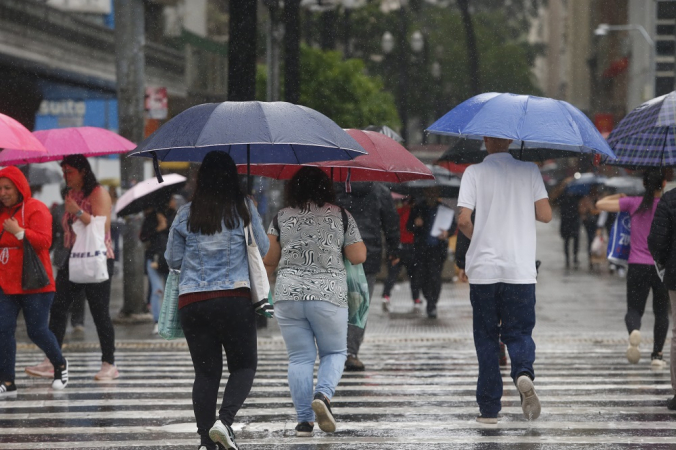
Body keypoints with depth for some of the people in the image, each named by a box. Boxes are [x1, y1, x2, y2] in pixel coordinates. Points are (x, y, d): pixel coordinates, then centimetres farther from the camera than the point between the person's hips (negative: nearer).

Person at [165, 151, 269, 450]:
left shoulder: (185, 215, 4)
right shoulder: (244, 209, 0)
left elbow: (173, 260, 11)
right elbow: (263, 249, 10)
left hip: (191, 302, 2)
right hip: (235, 299, -2)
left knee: (206, 371, 6)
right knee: (244, 366, 8)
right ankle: (225, 419, -15)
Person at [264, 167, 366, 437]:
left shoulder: (281, 218, 5)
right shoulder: (341, 215, 3)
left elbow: (270, 260, 4)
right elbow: (359, 257, 3)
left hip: (288, 295, 1)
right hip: (329, 294, -1)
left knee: (300, 357, 7)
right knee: (334, 352, 14)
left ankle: (304, 420, 1)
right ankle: (323, 394, -14)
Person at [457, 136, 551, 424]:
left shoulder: (474, 173, -1)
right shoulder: (529, 171, 3)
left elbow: (463, 220, -9)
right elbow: (545, 215, -1)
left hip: (483, 268, -1)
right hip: (520, 269, 1)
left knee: (486, 337, 9)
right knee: (519, 332, 7)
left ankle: (489, 408, 7)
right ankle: (523, 372, -25)